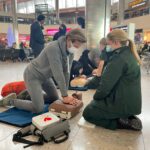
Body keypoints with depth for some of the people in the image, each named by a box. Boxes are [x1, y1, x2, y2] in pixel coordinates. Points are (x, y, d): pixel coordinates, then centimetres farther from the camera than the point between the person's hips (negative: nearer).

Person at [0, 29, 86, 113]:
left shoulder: (70, 52, -7)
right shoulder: (53, 48, -32)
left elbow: (66, 72, -6)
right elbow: (58, 73, -34)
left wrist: (66, 94, -8)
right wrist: (65, 96, -29)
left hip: (45, 77, 9)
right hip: (33, 76, -8)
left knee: (55, 100, 17)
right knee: (38, 109, -12)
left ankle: (33, 94, 34)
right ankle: (10, 101, 8)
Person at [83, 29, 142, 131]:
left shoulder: (119, 58, -22)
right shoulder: (130, 55, 8)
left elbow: (106, 84, -23)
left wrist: (96, 96, -3)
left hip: (122, 103, -9)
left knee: (87, 113, 6)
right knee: (94, 104, 28)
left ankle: (121, 122, -3)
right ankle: (128, 117, 13)